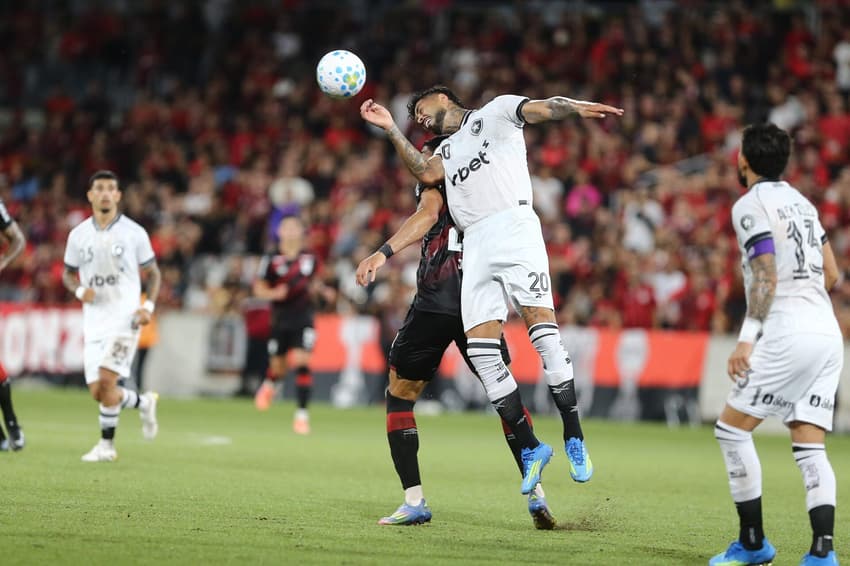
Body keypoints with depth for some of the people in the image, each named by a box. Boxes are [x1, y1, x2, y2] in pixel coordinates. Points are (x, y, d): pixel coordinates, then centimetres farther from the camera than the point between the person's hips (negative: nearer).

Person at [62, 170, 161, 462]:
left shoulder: (134, 233, -1)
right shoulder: (78, 235, 6)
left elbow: (152, 273, 8)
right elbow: (68, 274, 17)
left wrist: (148, 306, -8)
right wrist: (80, 290, -6)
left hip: (124, 318, -4)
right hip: (93, 321, 4)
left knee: (105, 382, -18)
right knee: (97, 392, 1)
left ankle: (107, 444, -4)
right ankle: (143, 402, 30)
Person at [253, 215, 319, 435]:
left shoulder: (310, 259, 4)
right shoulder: (272, 260, -3)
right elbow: (258, 288, -4)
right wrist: (273, 293, -21)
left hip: (303, 318, 0)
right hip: (280, 319, 0)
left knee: (302, 362, -15)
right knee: (278, 366, 11)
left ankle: (302, 414, -12)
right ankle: (270, 384, 50)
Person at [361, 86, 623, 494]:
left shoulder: (494, 112, 15)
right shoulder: (446, 150, 31)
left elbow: (541, 109, -3)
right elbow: (427, 174, 9)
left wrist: (579, 108, -23)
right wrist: (391, 129, 10)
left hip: (514, 226, -6)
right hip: (475, 244, 6)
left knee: (542, 329, -19)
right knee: (480, 349, -8)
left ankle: (574, 438, -16)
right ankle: (529, 448, -2)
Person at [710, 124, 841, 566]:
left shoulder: (751, 205, -4)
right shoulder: (801, 202, 20)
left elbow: (766, 277, -14)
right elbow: (831, 275, 21)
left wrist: (747, 339, -17)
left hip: (788, 335, -8)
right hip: (828, 334, 8)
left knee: (732, 428, 2)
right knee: (810, 448, 2)